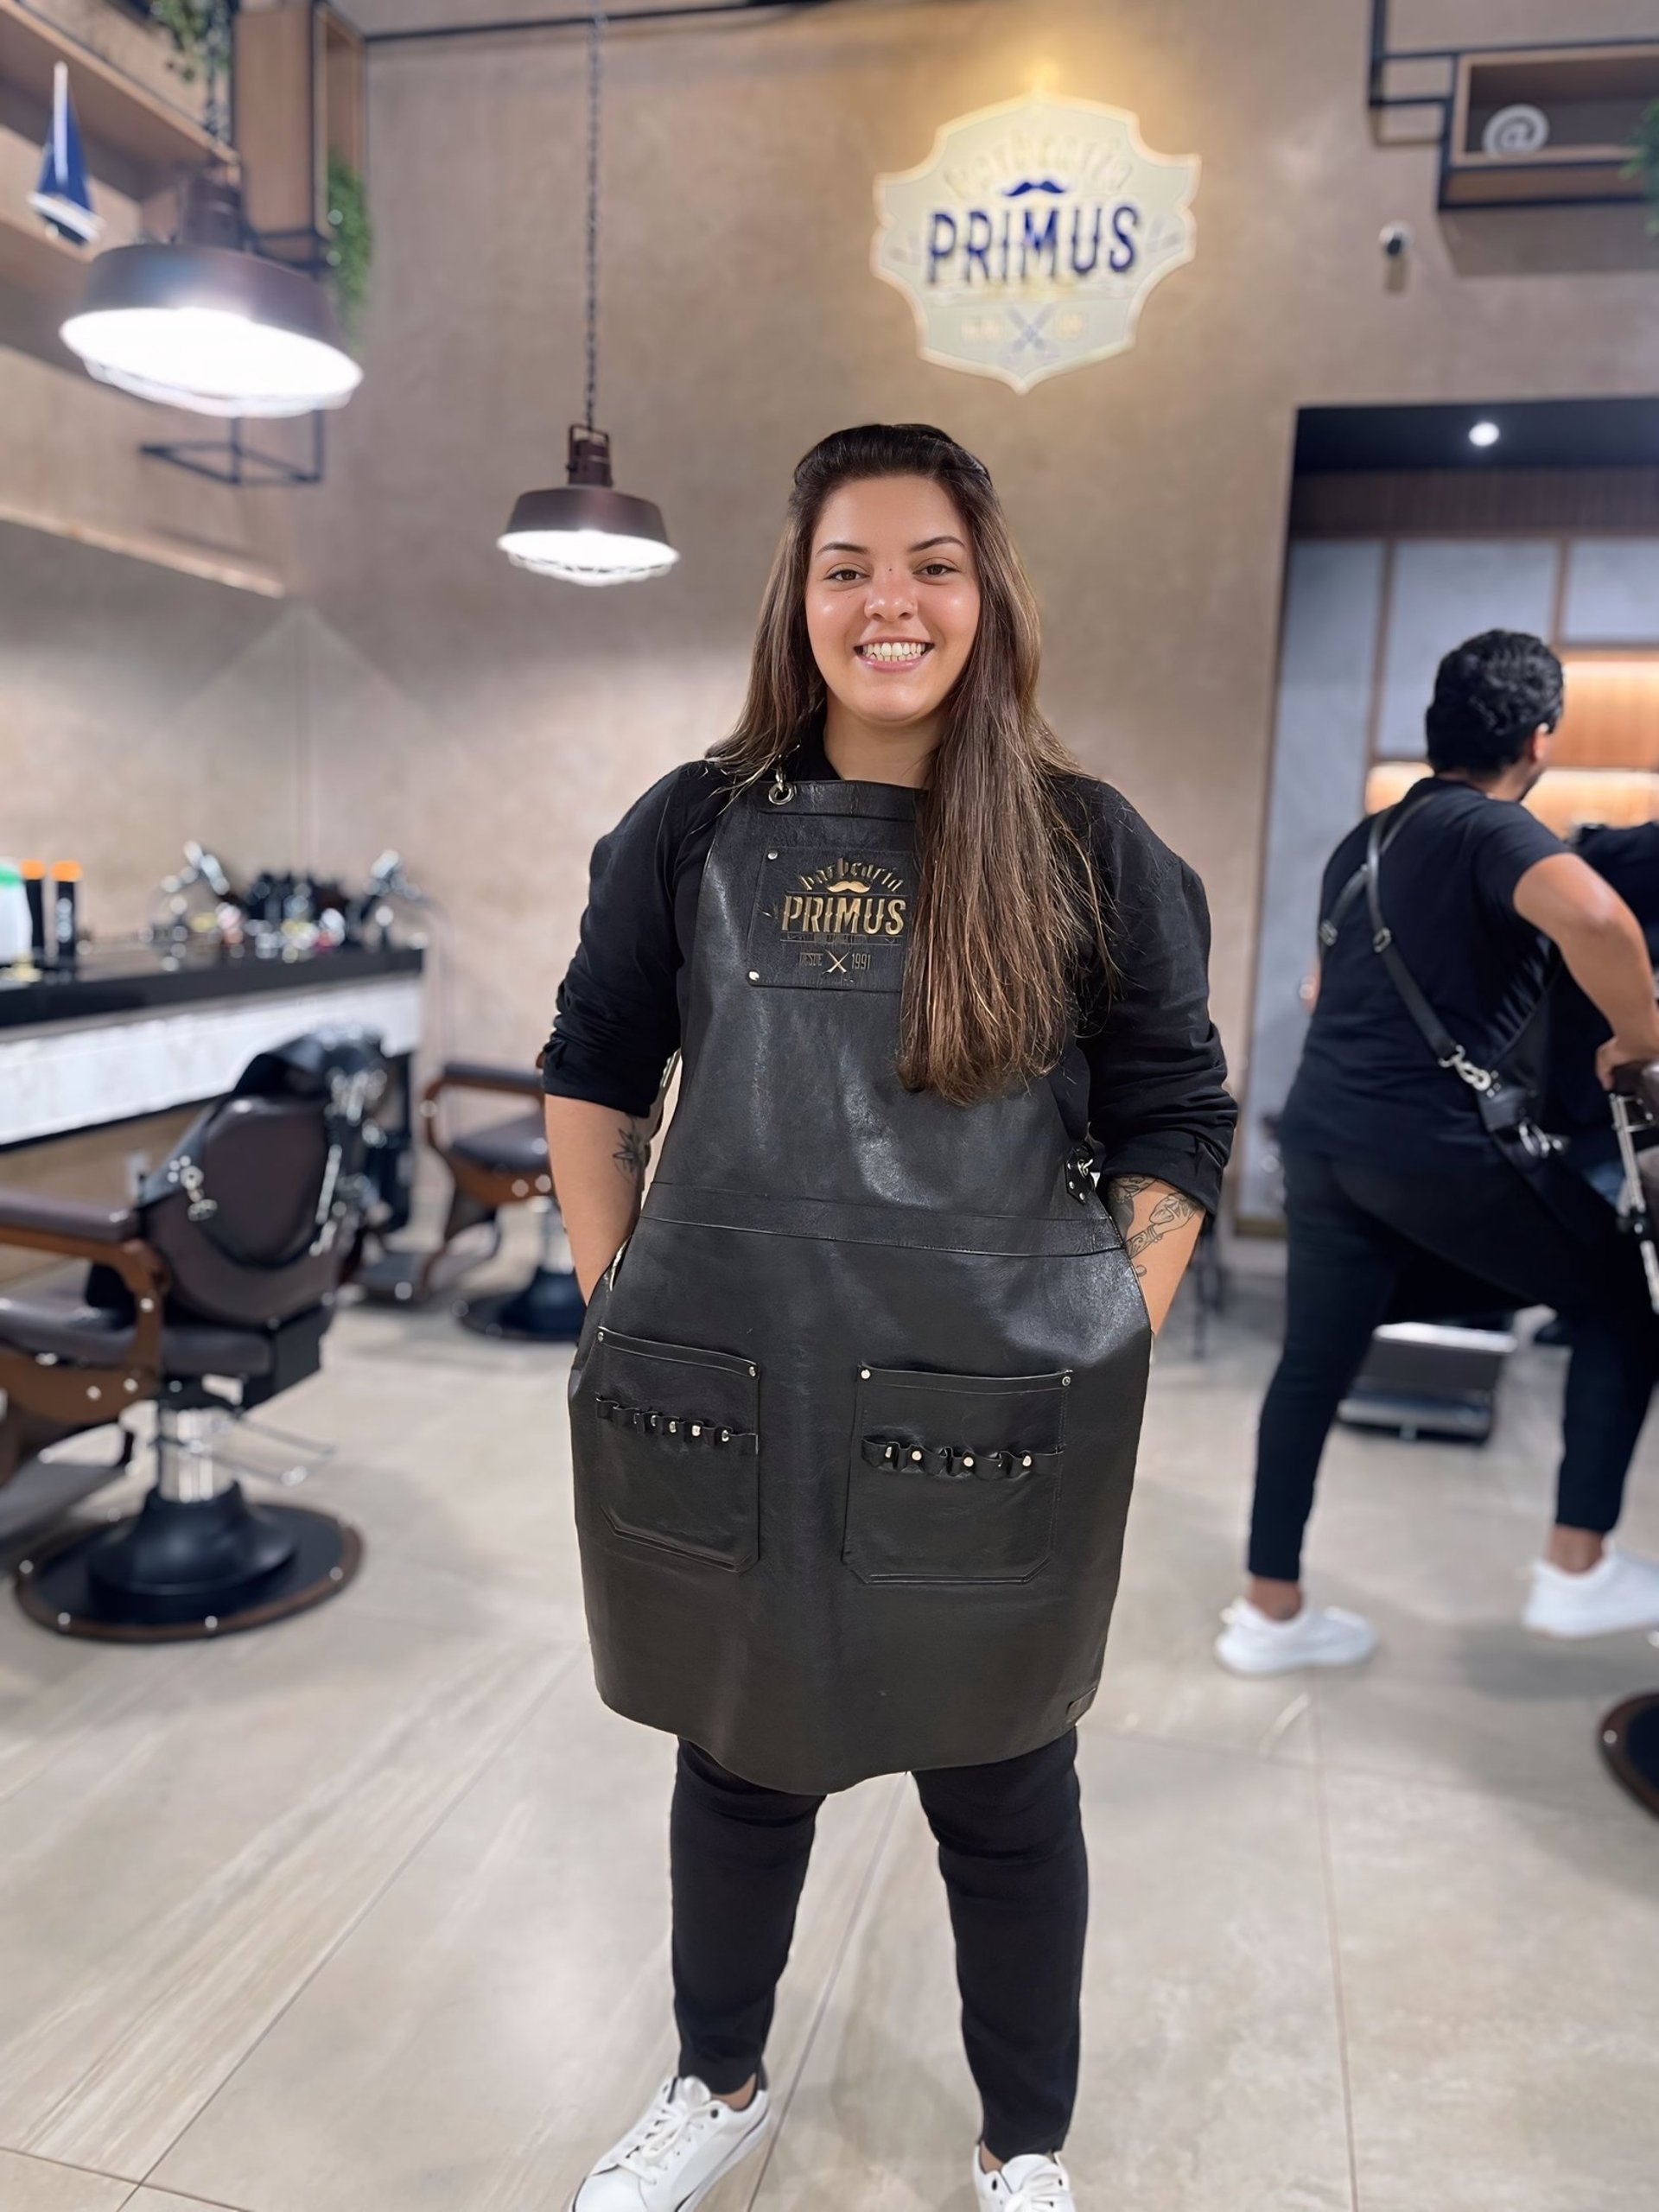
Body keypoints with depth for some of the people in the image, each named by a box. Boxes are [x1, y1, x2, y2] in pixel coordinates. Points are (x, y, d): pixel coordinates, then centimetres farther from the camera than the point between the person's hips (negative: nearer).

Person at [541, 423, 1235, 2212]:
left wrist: (1103, 1356, -3)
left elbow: (1175, 1124, 2)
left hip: (994, 1426, -1)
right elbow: (591, 1071, 11)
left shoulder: (1091, 849, -1)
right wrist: (618, 1305, 5)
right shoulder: (695, 829, 2)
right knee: (736, 1763, 21)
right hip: (723, 1409, 2)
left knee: (1004, 1799, 16)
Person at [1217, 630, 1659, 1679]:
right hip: (1433, 1142, -7)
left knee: (1312, 1367, 15)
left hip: (1319, 1134, 8)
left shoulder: (1366, 839, 19)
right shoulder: (1493, 829, -7)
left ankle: (1271, 1611, 23)